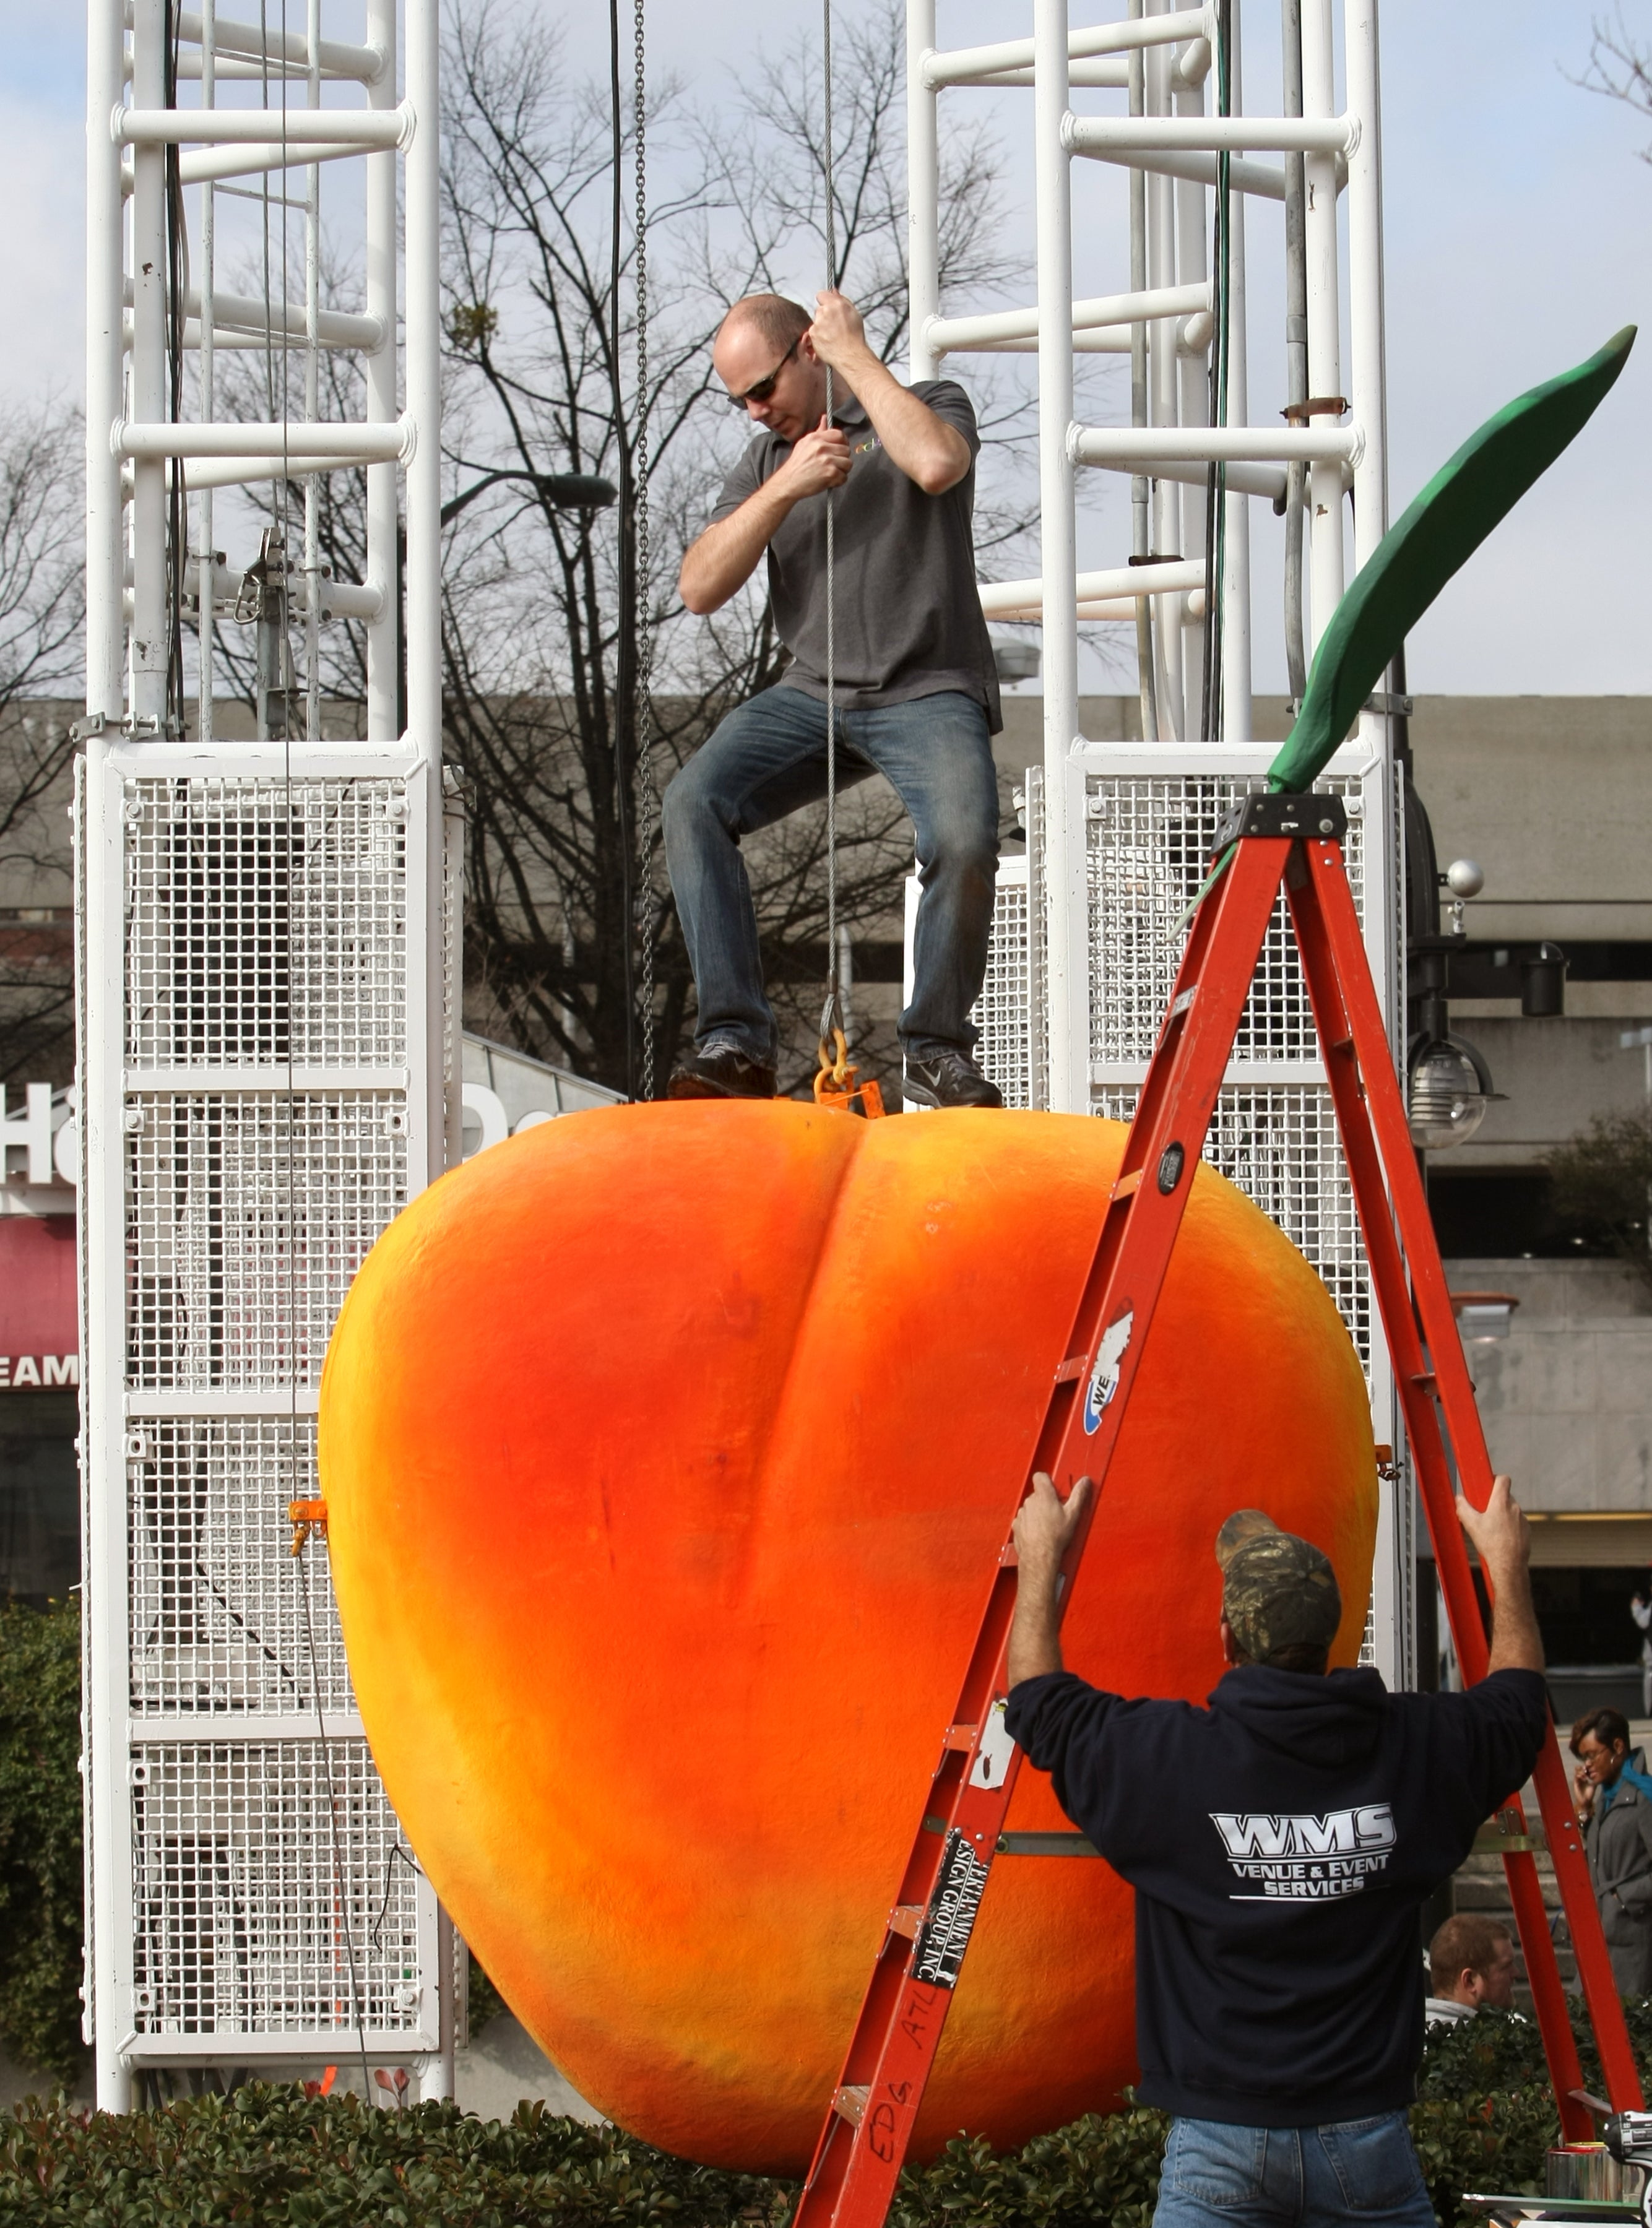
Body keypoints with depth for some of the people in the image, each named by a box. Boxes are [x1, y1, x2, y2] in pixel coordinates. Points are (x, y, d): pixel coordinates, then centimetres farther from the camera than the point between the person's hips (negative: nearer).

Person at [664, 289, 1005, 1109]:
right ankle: (735, 1042, -23)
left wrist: (855, 353, -10)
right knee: (693, 803, -22)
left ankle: (936, 1047, -10)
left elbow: (937, 463, -20)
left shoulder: (930, 403, 6)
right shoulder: (764, 462, 18)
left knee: (963, 840, -32)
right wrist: (786, 488, -7)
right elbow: (699, 589, 5)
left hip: (928, 692, -4)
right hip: (812, 694, 4)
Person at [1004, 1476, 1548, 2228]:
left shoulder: (1165, 1756, -10)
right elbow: (1519, 1704, 19)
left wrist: (1041, 1557, 20)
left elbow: (1039, 1702, 8)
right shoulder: (1415, 1749, -3)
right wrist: (1506, 1566, 33)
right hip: (1365, 2135, 2)